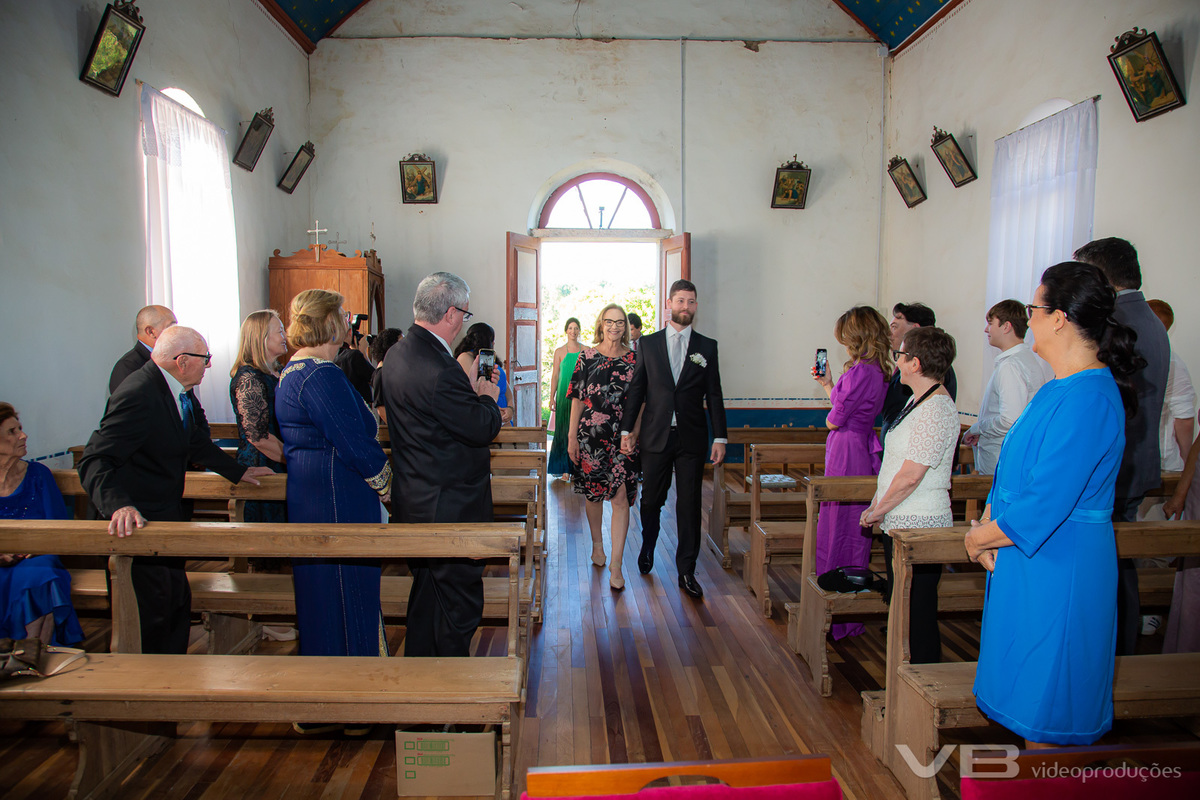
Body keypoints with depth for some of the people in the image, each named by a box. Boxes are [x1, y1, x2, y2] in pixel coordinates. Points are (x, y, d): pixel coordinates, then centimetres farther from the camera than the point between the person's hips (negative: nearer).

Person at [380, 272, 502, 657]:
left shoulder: (398, 353, 5)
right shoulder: (439, 369, -28)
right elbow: (482, 428, -21)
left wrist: (470, 388, 11)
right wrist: (487, 397, -2)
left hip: (416, 500, 11)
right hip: (449, 508, -10)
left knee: (428, 592, 24)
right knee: (460, 602, 6)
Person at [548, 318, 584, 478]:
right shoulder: (559, 352, 6)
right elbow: (555, 376, 5)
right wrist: (552, 398, -1)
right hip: (564, 395, 0)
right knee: (564, 430, 0)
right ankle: (565, 469, 5)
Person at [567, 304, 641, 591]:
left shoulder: (634, 359, 4)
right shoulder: (588, 356, 2)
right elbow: (577, 398, 2)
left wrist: (635, 433, -3)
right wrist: (572, 436, -1)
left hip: (623, 437, 0)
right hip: (591, 435, 0)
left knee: (621, 498, -6)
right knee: (593, 493, 13)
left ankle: (616, 565, 0)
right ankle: (597, 544, 37)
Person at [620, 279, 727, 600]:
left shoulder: (707, 346, 6)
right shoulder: (648, 344, 6)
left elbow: (714, 395, 4)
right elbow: (635, 390, 5)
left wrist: (720, 437, -1)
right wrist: (626, 430, 0)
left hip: (691, 439, 0)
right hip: (656, 437, 0)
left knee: (689, 505, 3)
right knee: (651, 500, 10)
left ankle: (687, 572, 15)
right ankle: (648, 547, 39)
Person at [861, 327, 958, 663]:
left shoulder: (937, 410, -19)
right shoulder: (917, 400, 12)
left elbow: (910, 476, -21)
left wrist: (877, 511, -10)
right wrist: (876, 506, 14)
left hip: (919, 526, -10)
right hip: (899, 522, 10)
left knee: (917, 613, 1)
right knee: (901, 606, 17)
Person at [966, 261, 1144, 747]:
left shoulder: (1086, 400, -24)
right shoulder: (1063, 388, 8)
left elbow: (1043, 506, -26)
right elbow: (1014, 469, 12)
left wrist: (979, 537, -11)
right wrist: (987, 526, -1)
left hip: (1057, 571, -9)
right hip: (1029, 559, 9)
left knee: (1043, 706, 7)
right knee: (1034, 694, 21)